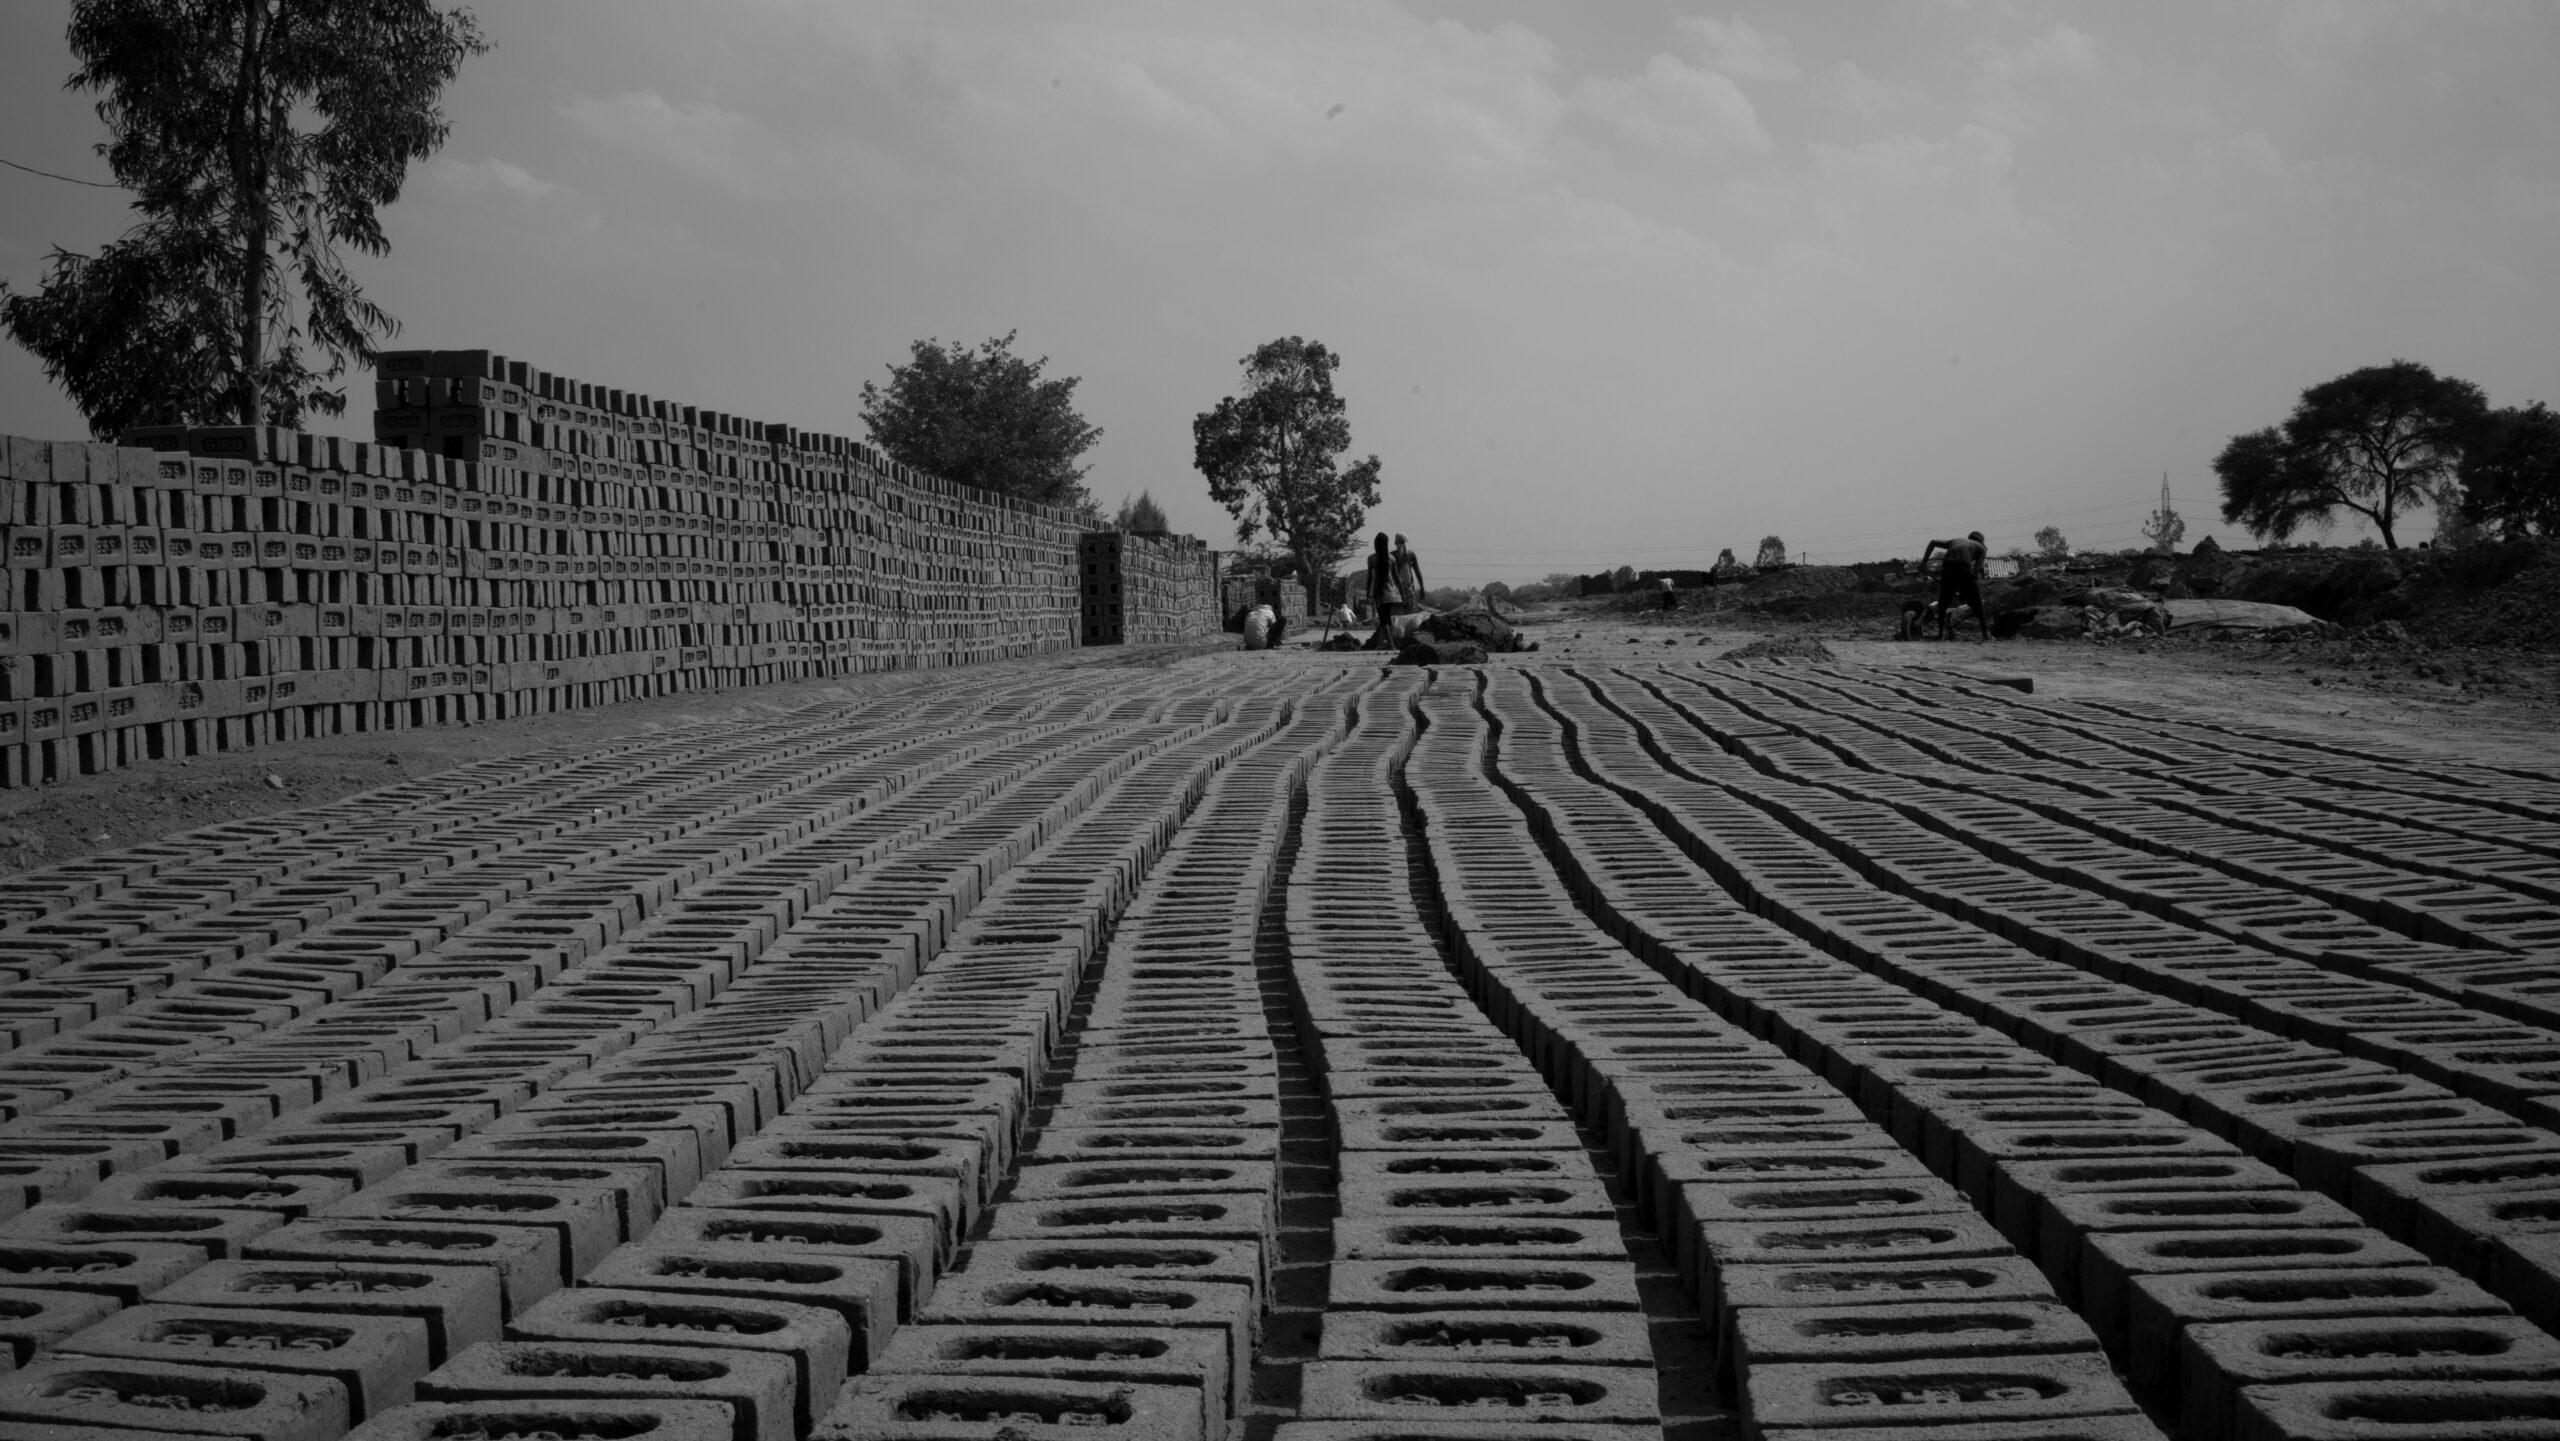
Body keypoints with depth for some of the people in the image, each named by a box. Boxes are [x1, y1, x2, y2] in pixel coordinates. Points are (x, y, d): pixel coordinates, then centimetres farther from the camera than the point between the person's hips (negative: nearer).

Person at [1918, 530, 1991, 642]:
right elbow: (1977, 568, 8)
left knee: (1942, 605, 18)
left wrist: (1923, 562, 21)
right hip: (1964, 569, -3)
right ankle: (1986, 636, 4)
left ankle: (1941, 634, 16)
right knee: (1977, 605, 7)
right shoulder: (1981, 547, 25)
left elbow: (1933, 542, 25)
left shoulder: (1955, 542, 35)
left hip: (1948, 570, 3)